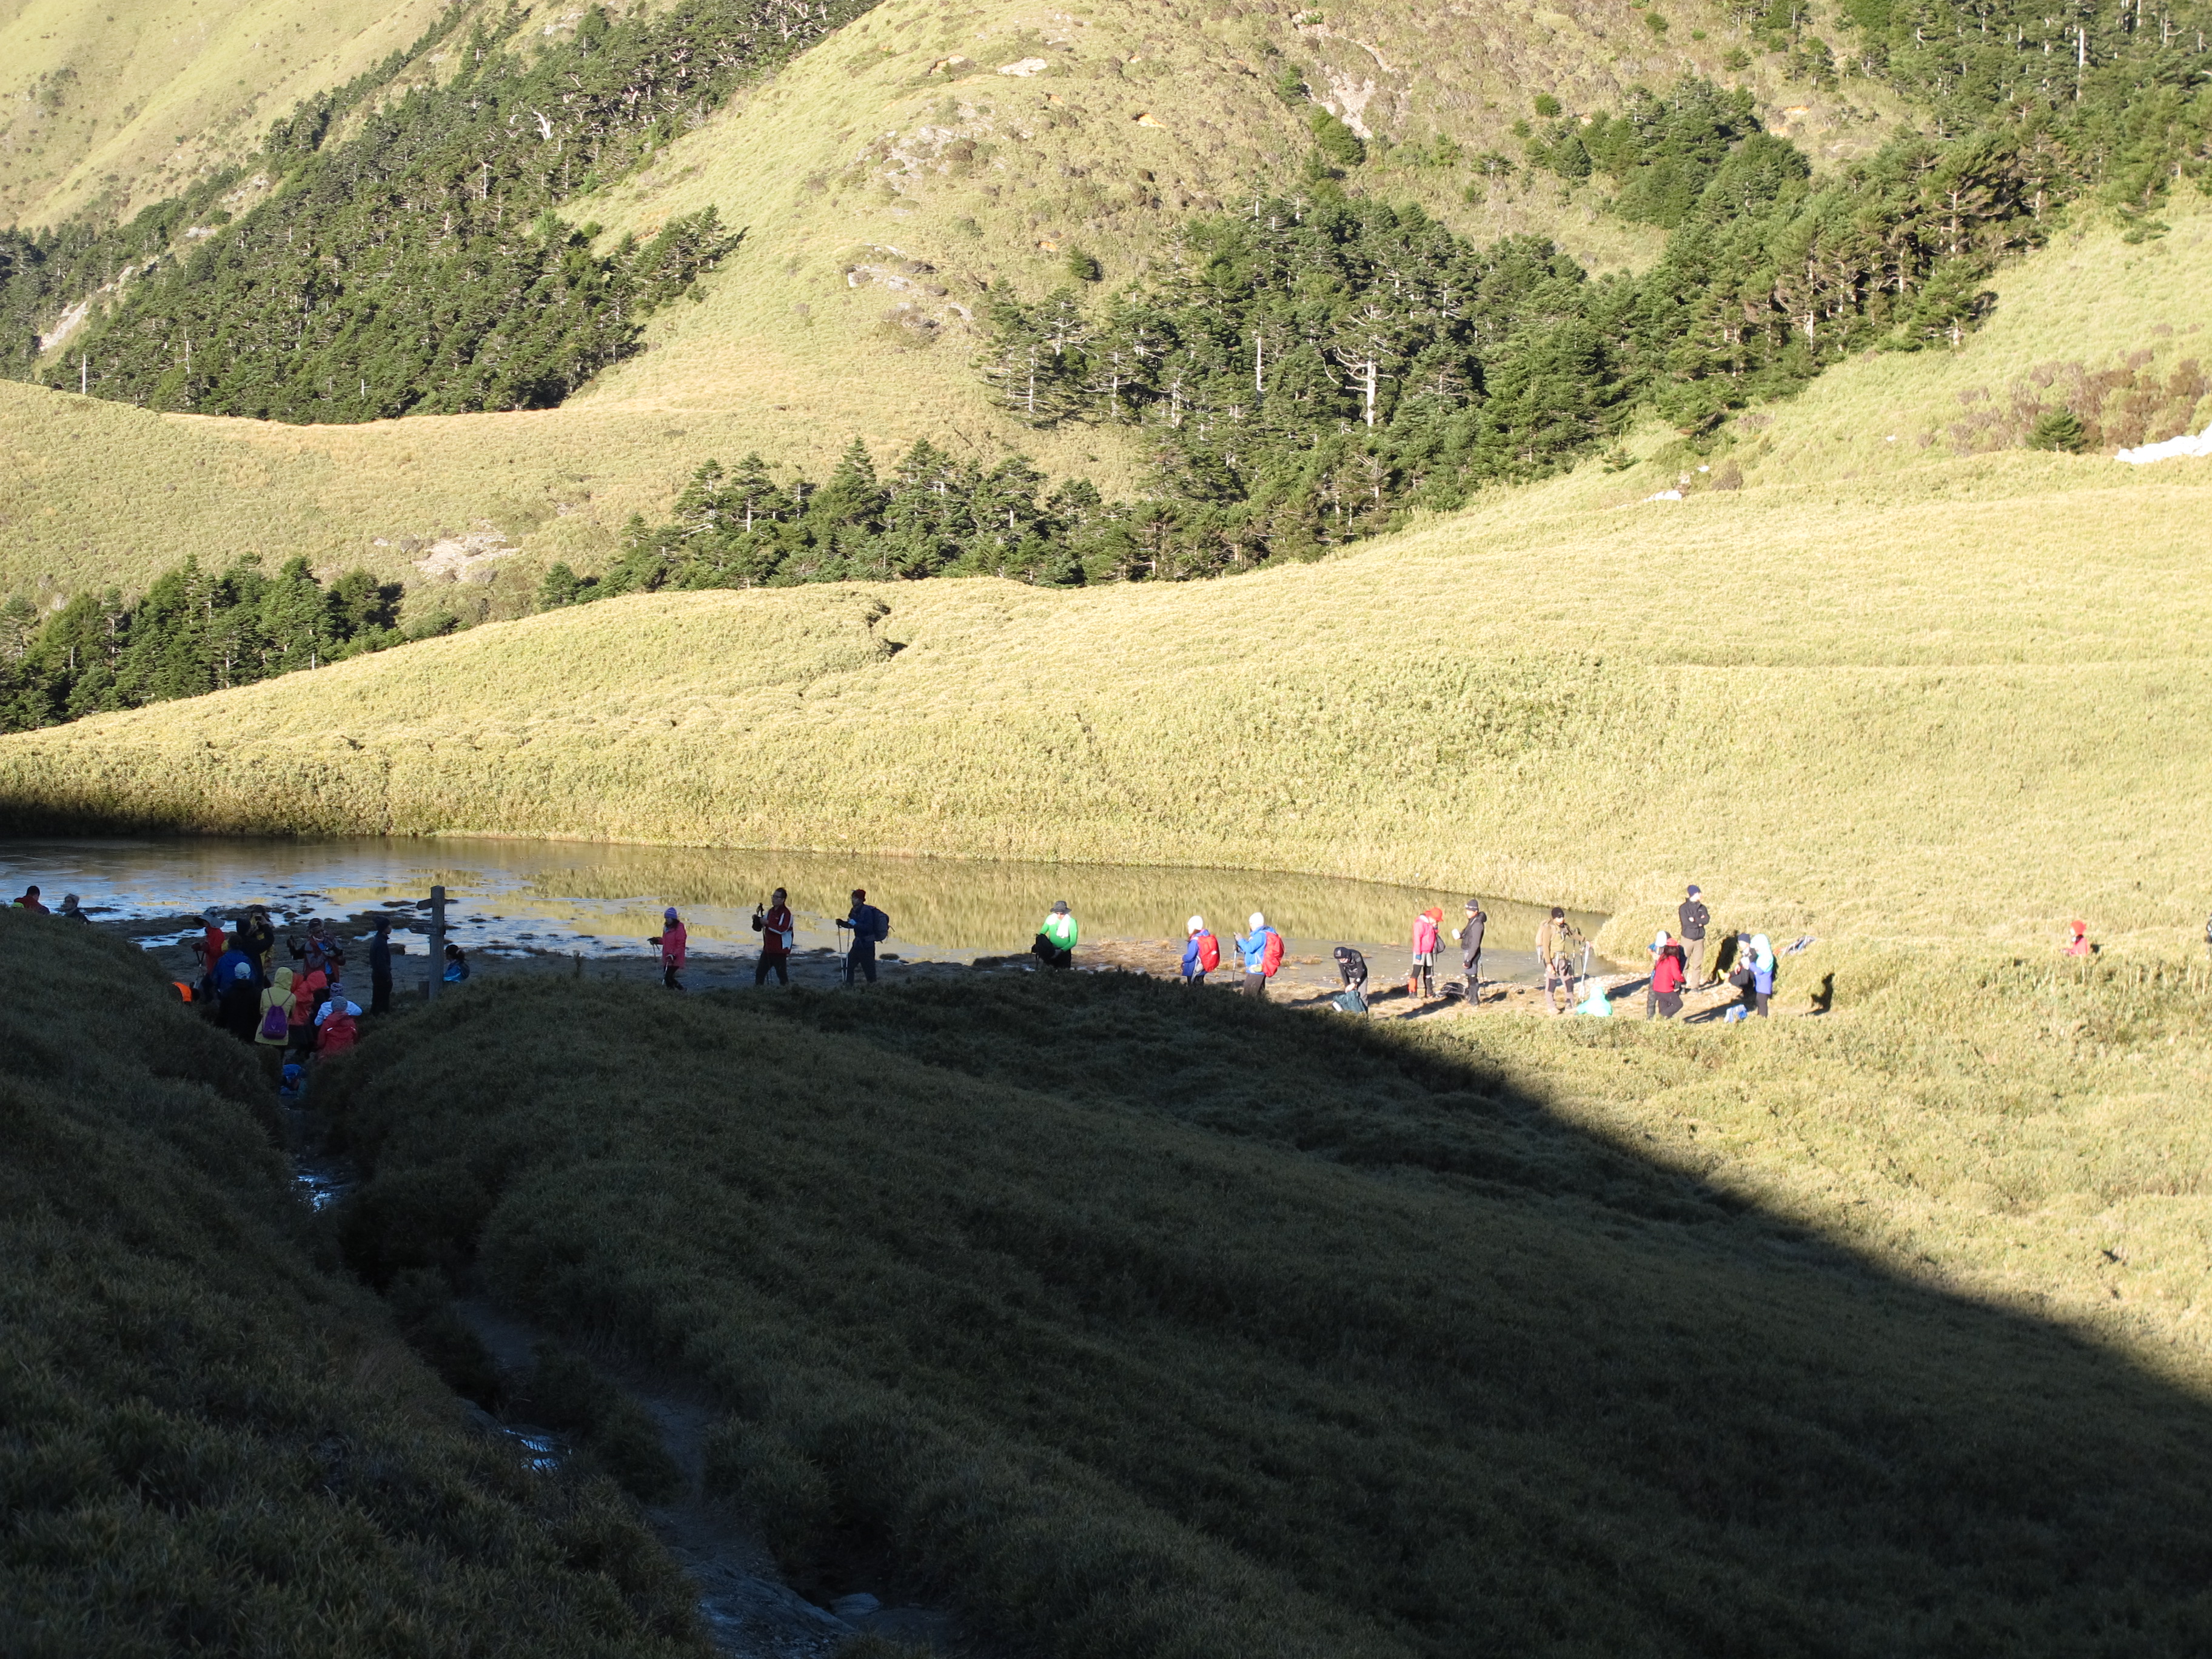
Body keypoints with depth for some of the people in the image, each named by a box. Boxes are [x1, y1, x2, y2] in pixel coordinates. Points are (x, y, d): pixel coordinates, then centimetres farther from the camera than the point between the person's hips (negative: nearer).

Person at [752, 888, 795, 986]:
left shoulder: (785, 913, -13)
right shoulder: (770, 911, 13)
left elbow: (782, 929, -26)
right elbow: (758, 928, 17)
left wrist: (768, 923, -23)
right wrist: (757, 919, -3)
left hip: (780, 950, -8)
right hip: (768, 949, 8)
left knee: (782, 974, -3)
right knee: (760, 972, 10)